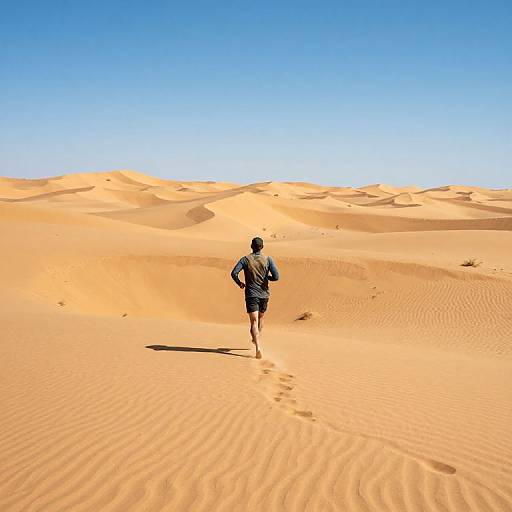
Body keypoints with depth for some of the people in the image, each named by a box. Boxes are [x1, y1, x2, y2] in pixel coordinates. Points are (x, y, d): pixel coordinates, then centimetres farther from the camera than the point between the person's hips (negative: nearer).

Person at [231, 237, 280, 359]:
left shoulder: (245, 259, -4)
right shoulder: (268, 259, -3)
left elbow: (234, 273, -12)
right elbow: (276, 276, -11)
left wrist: (239, 283, 6)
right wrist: (267, 277, 10)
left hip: (251, 294, -2)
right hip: (264, 294, 2)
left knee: (254, 321, -7)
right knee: (260, 318, 26)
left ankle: (258, 347, -24)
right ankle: (256, 340, 40)